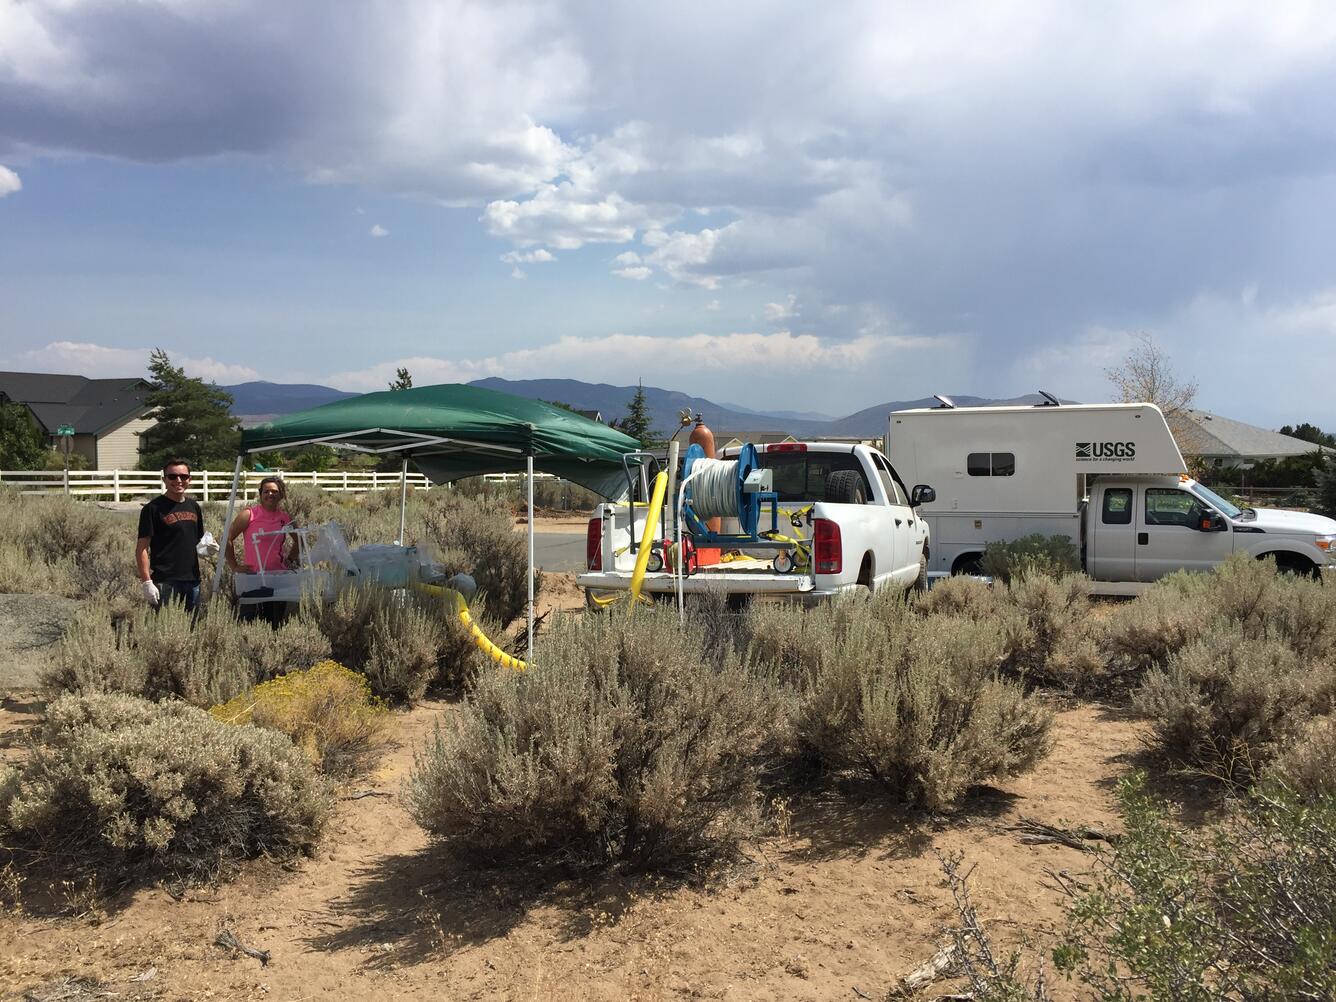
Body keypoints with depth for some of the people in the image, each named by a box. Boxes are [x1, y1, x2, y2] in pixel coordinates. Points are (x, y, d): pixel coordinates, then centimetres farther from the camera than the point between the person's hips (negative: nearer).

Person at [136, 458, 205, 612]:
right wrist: (147, 582, -16)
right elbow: (142, 548, -8)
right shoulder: (153, 508, -5)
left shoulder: (194, 507, 14)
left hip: (192, 581, 6)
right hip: (165, 582, -6)